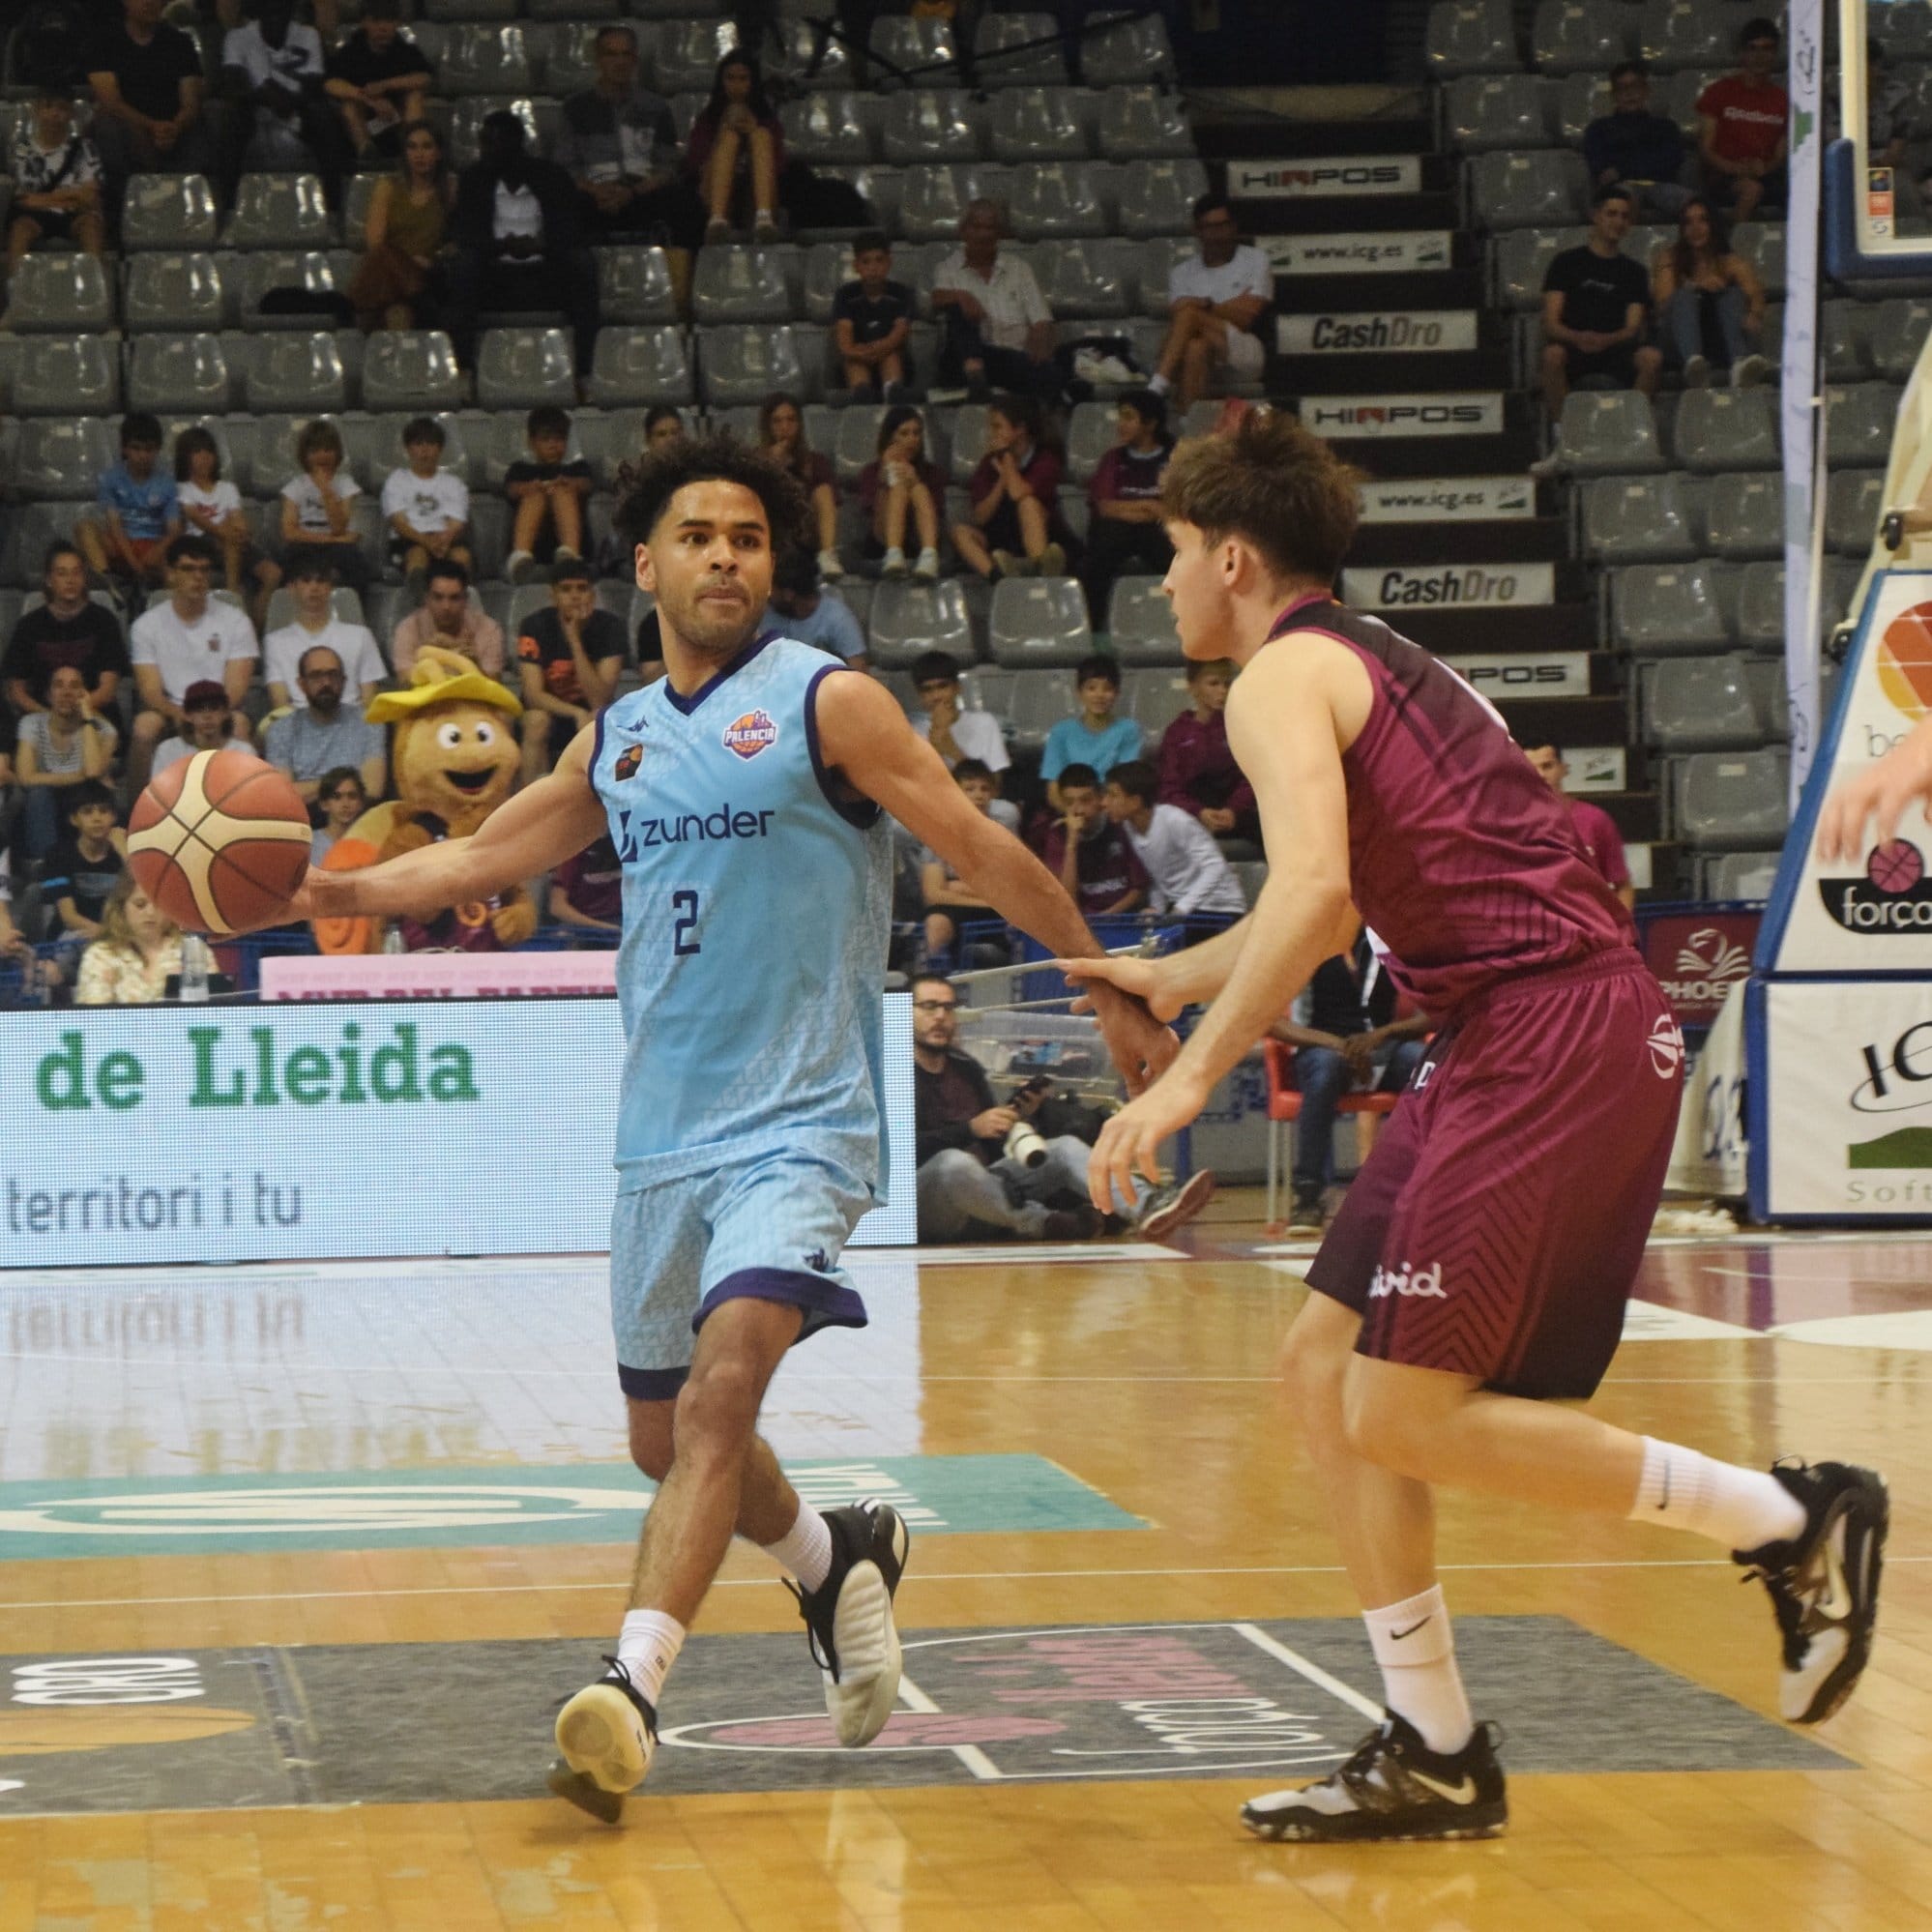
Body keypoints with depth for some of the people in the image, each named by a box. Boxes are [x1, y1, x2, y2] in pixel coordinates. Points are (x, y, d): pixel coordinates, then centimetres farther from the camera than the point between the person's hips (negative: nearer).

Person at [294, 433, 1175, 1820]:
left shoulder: (827, 704, -5)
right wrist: (315, 894, 9)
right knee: (667, 1439, 15)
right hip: (664, 1133, 7)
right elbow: (483, 858, 22)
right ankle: (838, 1558, 41)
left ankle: (631, 1687, -32)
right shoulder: (617, 740, 13)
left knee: (722, 1387, -25)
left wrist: (1109, 996, -6)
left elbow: (985, 850, -4)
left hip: (797, 1122, -7)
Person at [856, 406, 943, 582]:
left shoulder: (930, 471, 14)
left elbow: (934, 513, -3)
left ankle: (929, 558, -46)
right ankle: (893, 556, -47)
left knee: (920, 490, -19)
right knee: (899, 488, -19)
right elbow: (878, 531, -5)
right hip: (882, 548, -1)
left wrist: (914, 481, -18)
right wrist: (884, 480, -15)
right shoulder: (872, 472, 9)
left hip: (920, 543, 1)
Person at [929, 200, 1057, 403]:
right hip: (968, 356, -2)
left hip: (1014, 357, 2)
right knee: (961, 310, -34)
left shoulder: (1019, 268, 19)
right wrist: (960, 296, -32)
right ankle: (975, 377, -52)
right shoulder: (948, 270, 14)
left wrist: (1041, 348, -14)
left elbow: (1041, 320, 9)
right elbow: (937, 300, -9)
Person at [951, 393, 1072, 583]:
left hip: (1042, 540, -3)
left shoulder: (1045, 460, 1)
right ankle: (997, 573, -52)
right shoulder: (988, 464, 11)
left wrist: (1007, 458, -3)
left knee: (1027, 502, -29)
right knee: (961, 531, -22)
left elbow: (1020, 496, -17)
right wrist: (1003, 477, -10)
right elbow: (979, 518, -1)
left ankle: (1040, 567, -52)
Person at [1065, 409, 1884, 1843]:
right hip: (1526, 1040, 10)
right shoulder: (1374, 663, 25)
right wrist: (1171, 979, 49)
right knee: (1328, 1375, 10)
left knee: (1406, 1414, -11)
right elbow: (1335, 912, 39)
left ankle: (1793, 1523, -2)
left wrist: (1190, 1077, -24)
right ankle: (1435, 1761, 12)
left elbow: (1313, 887, -23)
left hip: (1550, 1035, -10)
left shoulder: (1284, 675, -5)